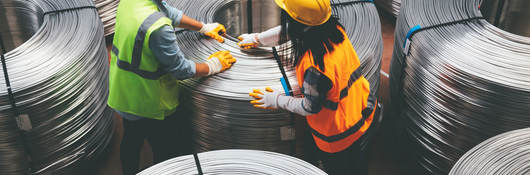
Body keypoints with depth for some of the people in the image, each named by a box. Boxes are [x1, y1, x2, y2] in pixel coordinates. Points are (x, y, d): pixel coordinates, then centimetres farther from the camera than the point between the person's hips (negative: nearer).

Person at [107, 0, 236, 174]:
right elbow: (181, 69, -25)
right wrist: (213, 65, -8)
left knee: (131, 141, 30)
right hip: (150, 104, -9)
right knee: (168, 153, 14)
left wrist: (205, 27, 9)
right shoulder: (158, 28, -37)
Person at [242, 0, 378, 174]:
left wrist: (277, 100, -8)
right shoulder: (333, 27, -15)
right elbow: (288, 31, 3)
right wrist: (257, 39, 16)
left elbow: (310, 107, -22)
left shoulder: (313, 66, -39)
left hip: (339, 132, -7)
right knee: (356, 159, 33)